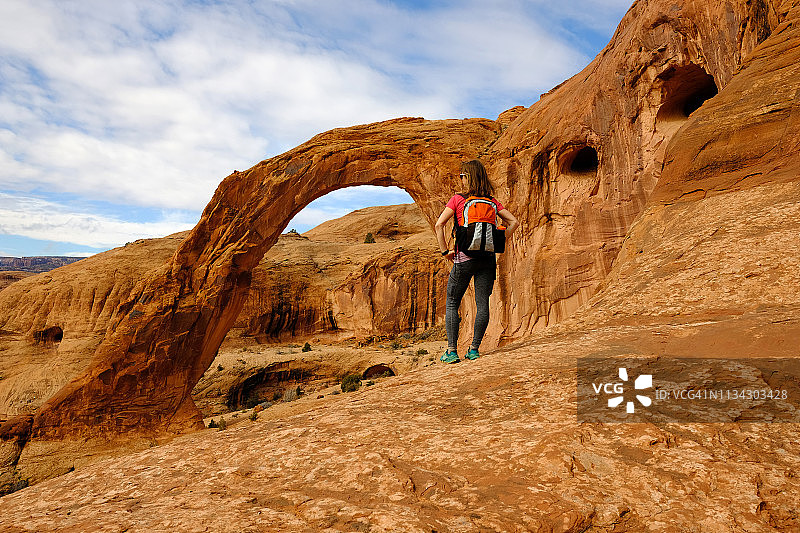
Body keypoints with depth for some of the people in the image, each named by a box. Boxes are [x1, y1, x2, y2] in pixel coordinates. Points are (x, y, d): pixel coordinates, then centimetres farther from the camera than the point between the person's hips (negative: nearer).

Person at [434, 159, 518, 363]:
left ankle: (451, 351, 7)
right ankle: (474, 349, 10)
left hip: (464, 257, -3)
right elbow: (513, 222, 7)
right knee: (483, 304, 7)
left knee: (452, 304, 8)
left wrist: (445, 251, -4)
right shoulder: (492, 201, 8)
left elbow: (439, 225, -10)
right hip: (487, 257, 3)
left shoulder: (457, 199, -2)